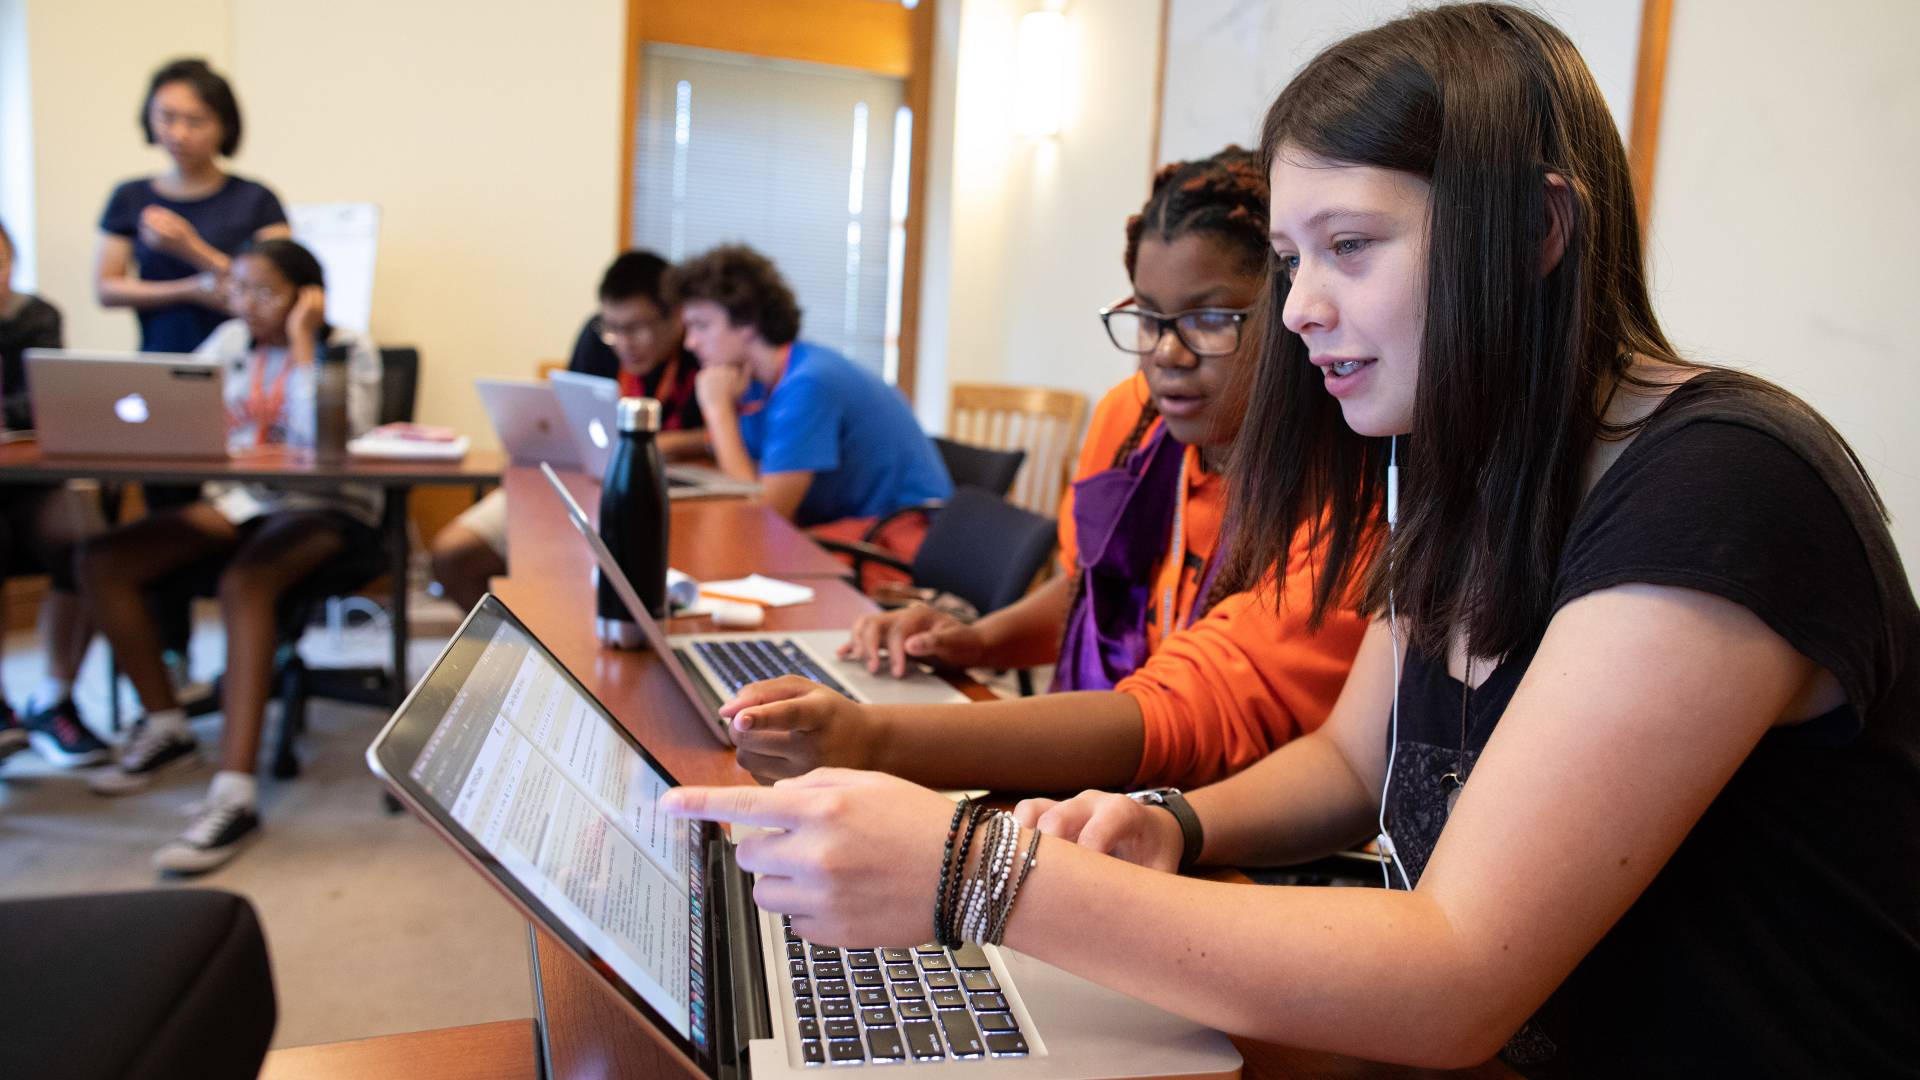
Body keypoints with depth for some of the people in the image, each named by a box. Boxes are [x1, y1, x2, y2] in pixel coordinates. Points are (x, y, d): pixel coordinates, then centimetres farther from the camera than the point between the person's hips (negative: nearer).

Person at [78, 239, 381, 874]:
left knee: (243, 582, -36)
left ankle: (236, 793, -37)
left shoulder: (349, 351, -4)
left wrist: (301, 346, -14)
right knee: (101, 563, -12)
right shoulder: (233, 341, 11)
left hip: (327, 508, -6)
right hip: (240, 500, 6)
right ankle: (165, 729, 5)